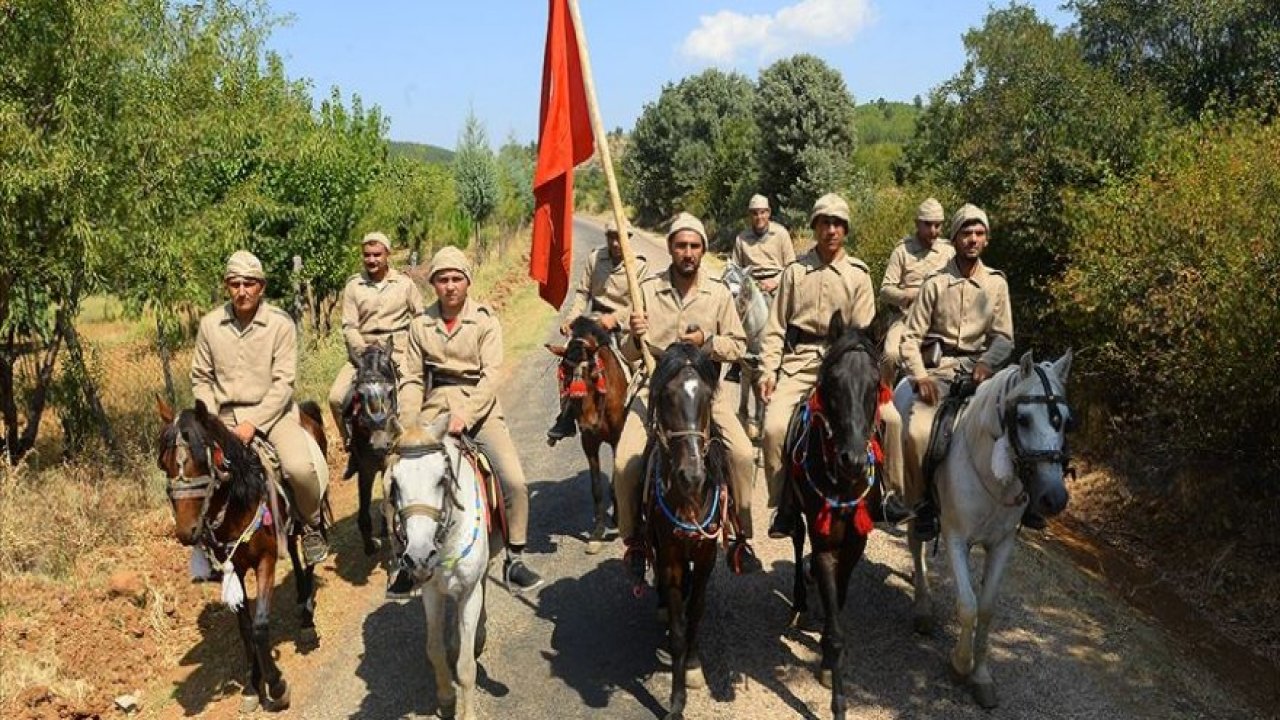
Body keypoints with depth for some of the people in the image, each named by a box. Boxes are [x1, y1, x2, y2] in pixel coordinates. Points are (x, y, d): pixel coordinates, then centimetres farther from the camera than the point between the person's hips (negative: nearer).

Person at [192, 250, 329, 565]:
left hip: (273, 411, -3)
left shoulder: (280, 323, -8)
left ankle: (313, 526, 3)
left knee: (299, 467, -28)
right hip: (226, 415, 3)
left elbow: (283, 383, -11)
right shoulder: (210, 324, 1)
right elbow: (201, 378, 8)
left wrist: (254, 423, -20)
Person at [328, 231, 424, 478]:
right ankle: (352, 447, 3)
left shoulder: (405, 283, 8)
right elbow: (349, 327, 1)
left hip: (399, 353, -1)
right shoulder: (353, 286, 7)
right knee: (337, 397, -17)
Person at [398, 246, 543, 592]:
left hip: (479, 406, -2)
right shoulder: (421, 325, 5)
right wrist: (407, 426, -7)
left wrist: (466, 415, -23)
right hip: (435, 407, 2)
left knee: (514, 481, -14)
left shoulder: (485, 320, -3)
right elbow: (412, 378, 5)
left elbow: (490, 375, -11)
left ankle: (514, 559, 5)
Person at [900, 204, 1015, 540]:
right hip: (938, 370, -2)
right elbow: (911, 337, 0)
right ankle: (924, 503, -5)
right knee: (918, 431, -27)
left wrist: (987, 362, -11)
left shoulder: (996, 283, 10)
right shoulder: (935, 284, 3)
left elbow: (1004, 337, 10)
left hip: (978, 370, 2)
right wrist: (921, 376, -14)